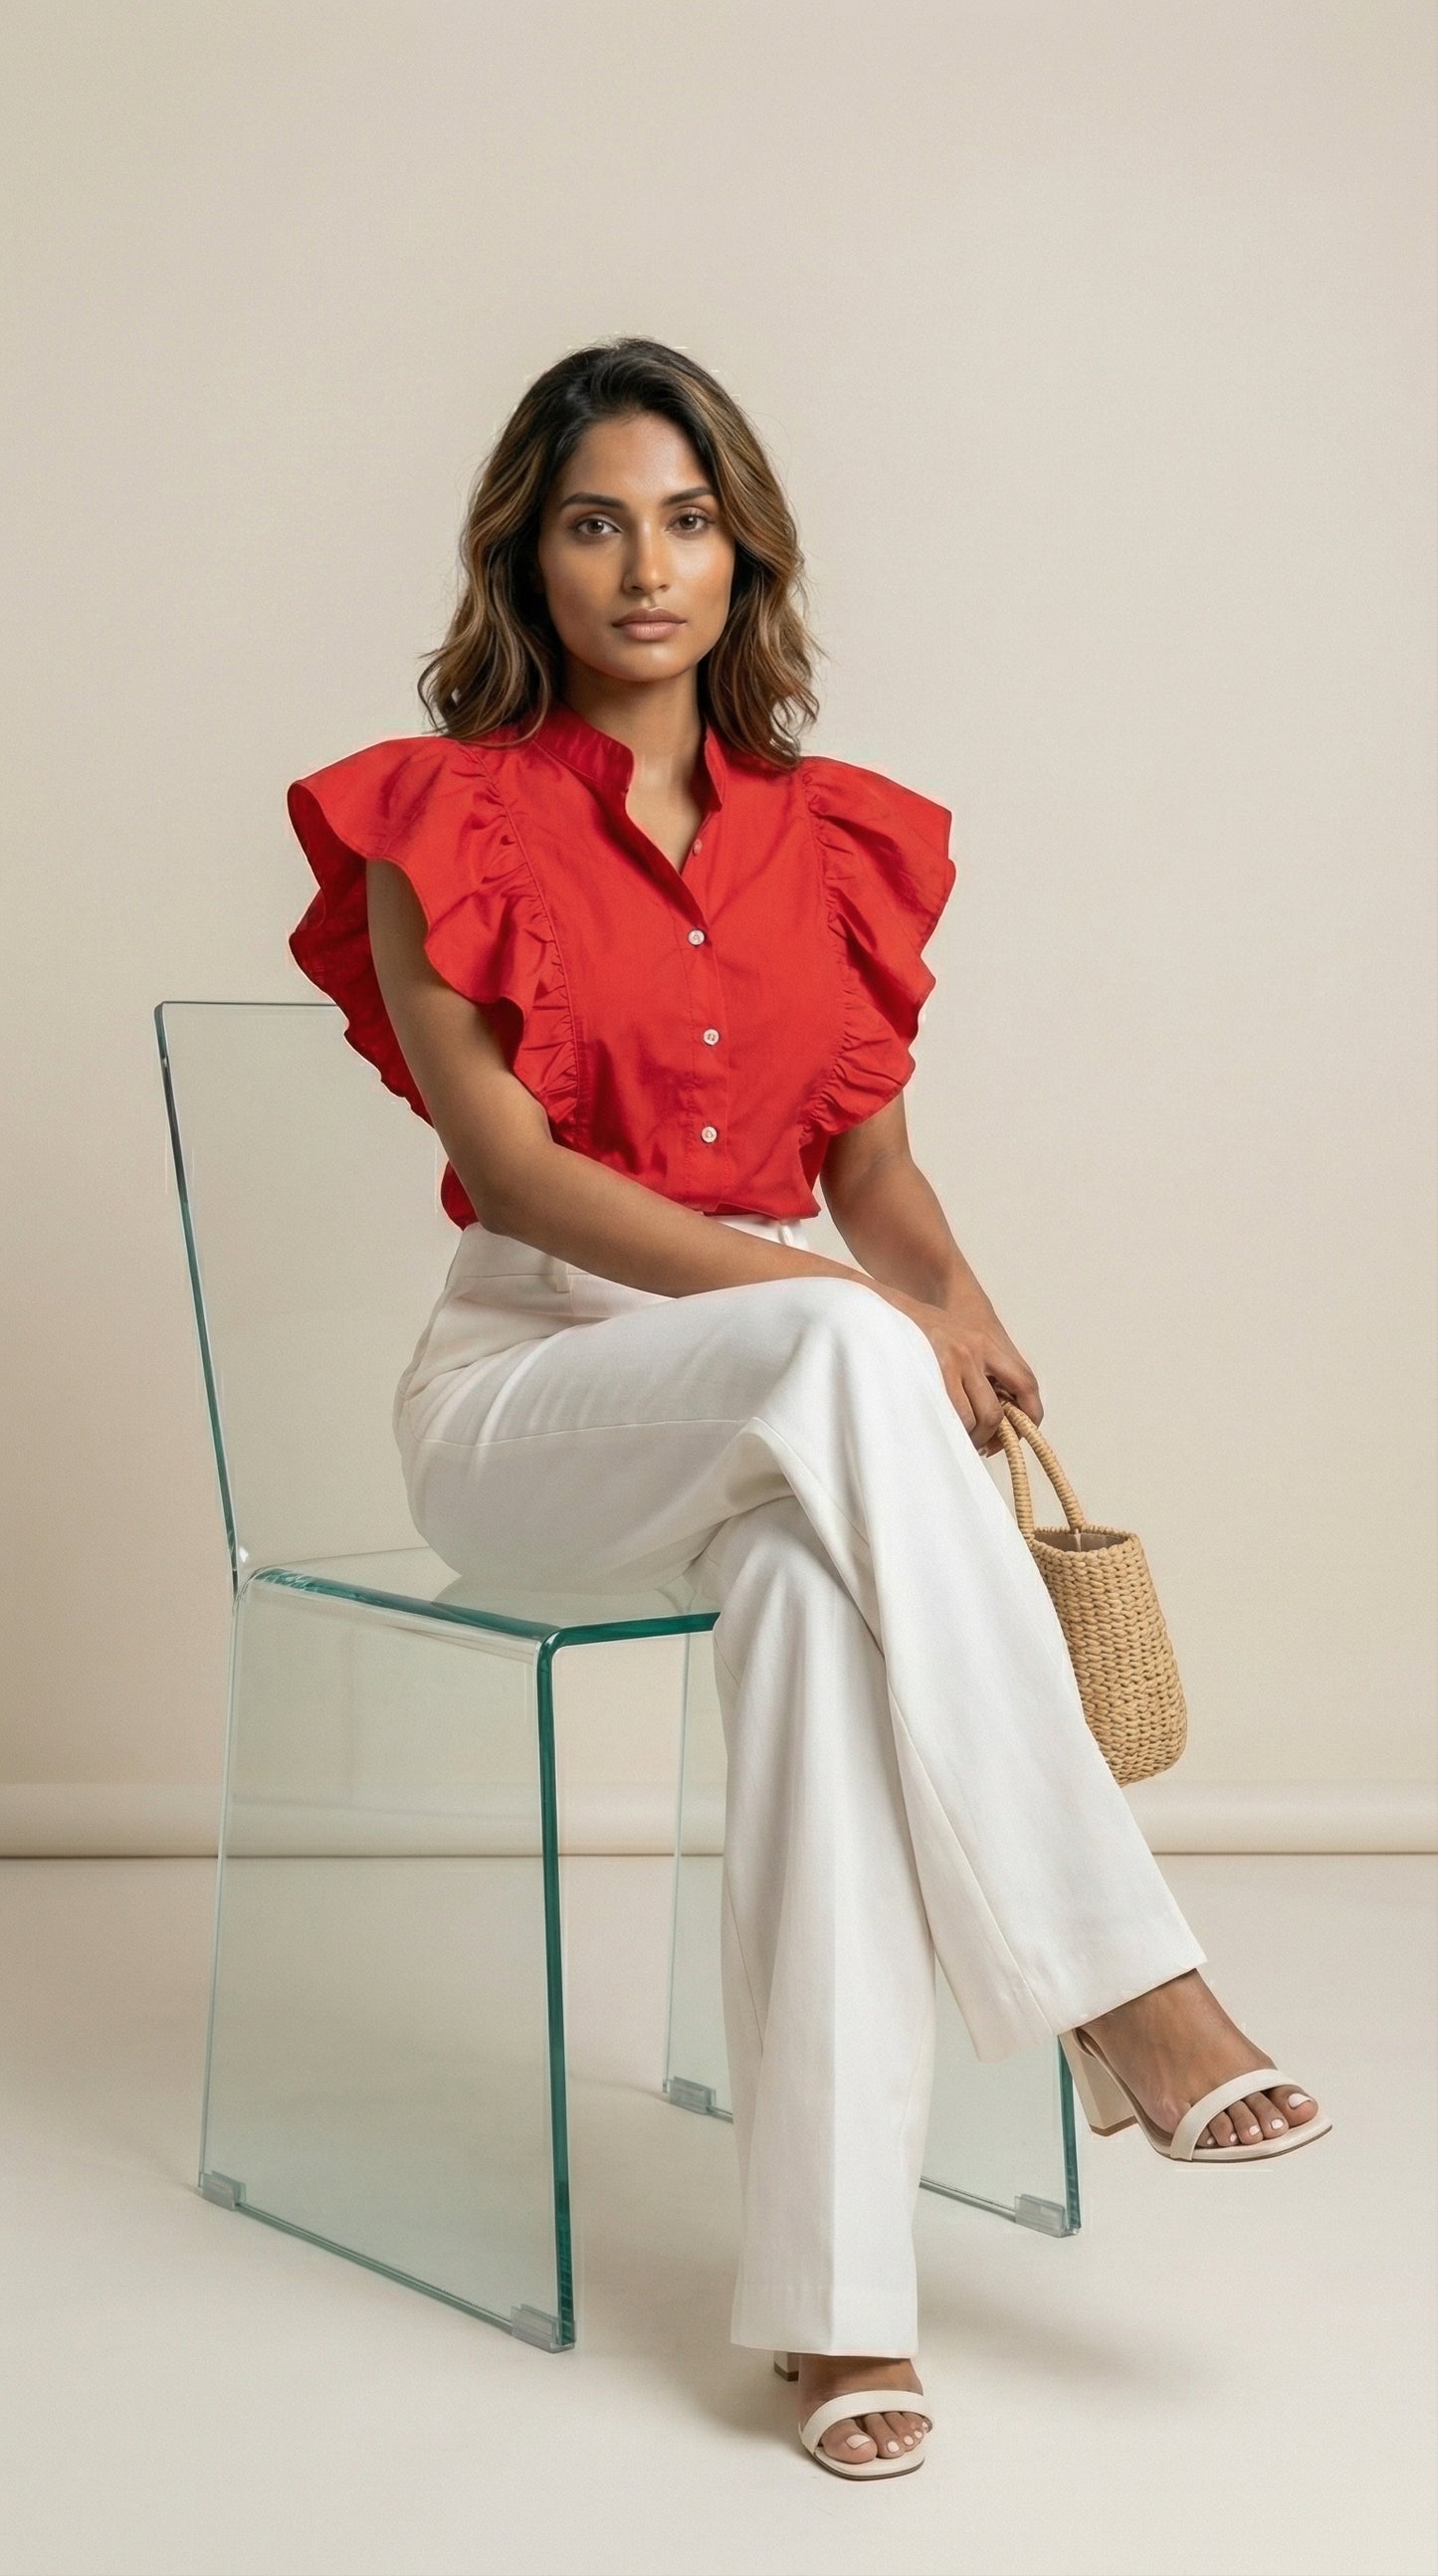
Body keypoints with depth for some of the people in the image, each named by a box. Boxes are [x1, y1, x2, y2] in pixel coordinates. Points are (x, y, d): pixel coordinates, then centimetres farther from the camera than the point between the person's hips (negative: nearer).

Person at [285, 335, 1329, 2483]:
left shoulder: (836, 839, 11)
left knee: (809, 1575, -35)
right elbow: (510, 1167, -12)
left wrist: (959, 1323, -14)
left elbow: (878, 1174, 11)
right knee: (839, 1365, -36)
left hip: (776, 1412, 3)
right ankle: (1117, 1987, -33)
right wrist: (842, 1311, -22)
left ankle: (839, 2291, -34)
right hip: (532, 1383, -3)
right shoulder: (444, 820, -2)